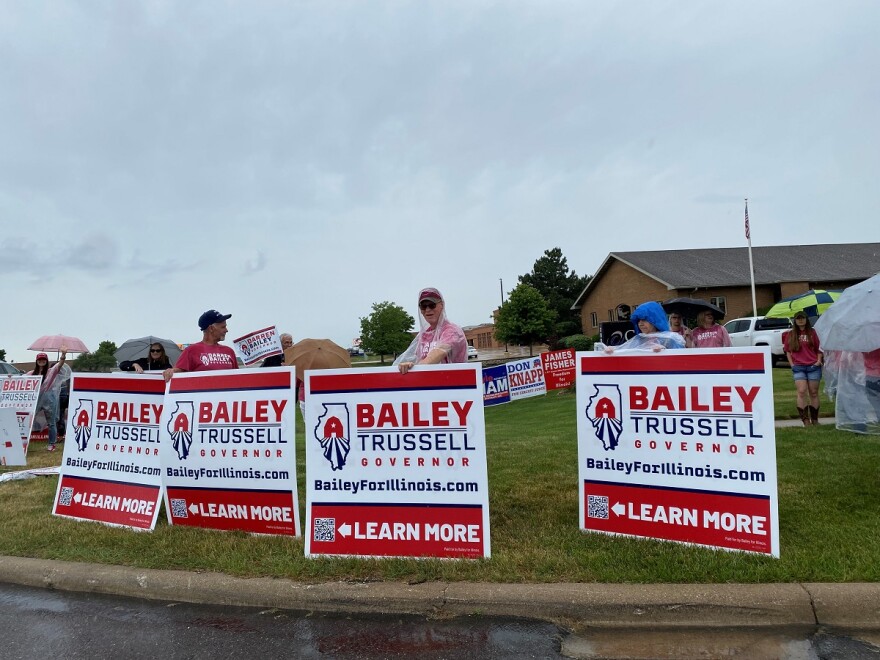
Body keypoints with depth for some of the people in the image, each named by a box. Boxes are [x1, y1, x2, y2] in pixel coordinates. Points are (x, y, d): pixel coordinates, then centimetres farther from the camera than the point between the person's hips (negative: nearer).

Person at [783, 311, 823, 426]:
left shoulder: (812, 332, 5)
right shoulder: (790, 334, 8)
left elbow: (819, 348, 9)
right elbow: (787, 351, 12)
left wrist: (819, 360, -3)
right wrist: (792, 364, 2)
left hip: (813, 366, 0)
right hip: (798, 367, 0)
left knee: (814, 393, 5)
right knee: (802, 392, -10)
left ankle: (814, 420, 13)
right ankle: (806, 420, -9)